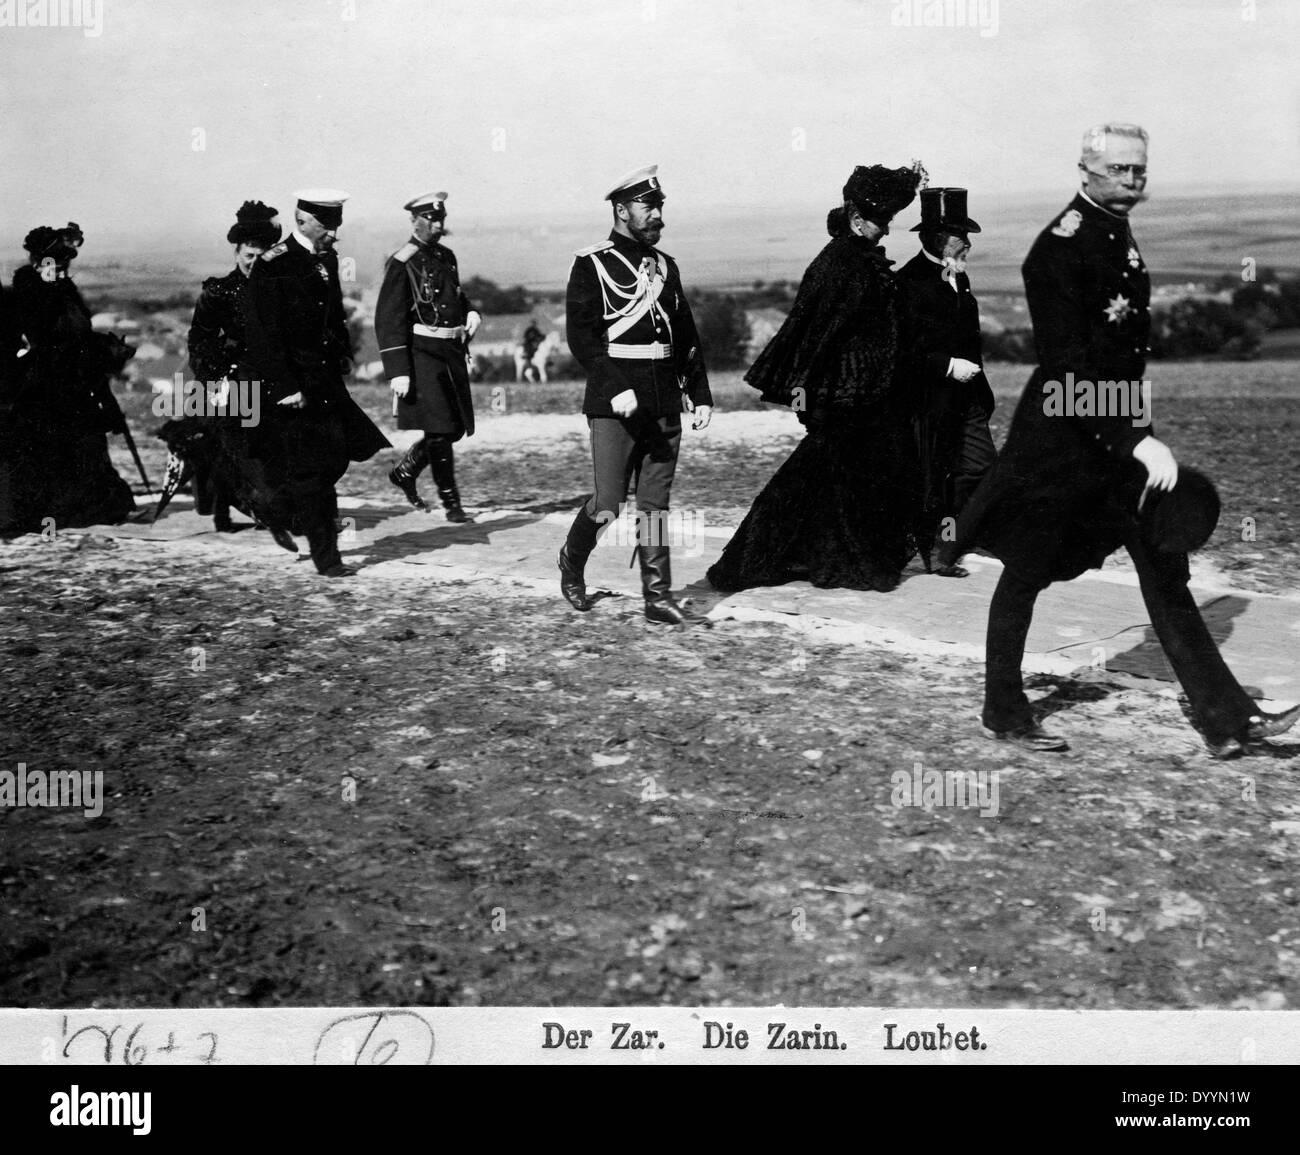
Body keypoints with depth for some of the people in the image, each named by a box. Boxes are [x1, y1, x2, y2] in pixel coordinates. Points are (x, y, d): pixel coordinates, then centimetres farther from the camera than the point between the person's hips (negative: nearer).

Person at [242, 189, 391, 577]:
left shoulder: (327, 260, 10)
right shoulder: (271, 267, -14)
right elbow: (262, 336, -17)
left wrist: (344, 353, 13)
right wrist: (285, 388, -21)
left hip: (326, 380, 8)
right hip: (288, 383, -8)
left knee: (336, 455, 7)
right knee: (310, 470, -5)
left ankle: (281, 511, 30)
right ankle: (325, 556, 2)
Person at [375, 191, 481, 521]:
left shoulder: (446, 256, 14)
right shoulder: (402, 263, -9)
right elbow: (388, 320, -13)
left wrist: (470, 312, 7)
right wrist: (398, 371, -18)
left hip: (452, 355, 8)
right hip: (422, 354, -8)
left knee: (456, 428, 10)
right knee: (439, 431, -8)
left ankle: (404, 472, 30)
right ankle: (451, 503, 1)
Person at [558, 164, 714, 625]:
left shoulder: (665, 266, 15)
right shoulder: (591, 264, -3)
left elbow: (687, 336, 18)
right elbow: (580, 336, -11)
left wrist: (700, 394, 11)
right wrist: (616, 390, -20)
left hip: (665, 404, 6)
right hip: (614, 404, -5)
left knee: (655, 504, 6)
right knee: (609, 505, -5)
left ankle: (659, 598, 9)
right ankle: (572, 564, 23)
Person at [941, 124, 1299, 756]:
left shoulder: (1119, 235, 12)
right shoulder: (1059, 247, -16)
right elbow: (1069, 367, -23)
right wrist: (1136, 442, -27)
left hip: (1120, 430, 9)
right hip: (1059, 436, -8)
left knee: (1165, 567, 5)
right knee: (1027, 570, 6)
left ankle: (1226, 718, 7)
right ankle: (1003, 711, 22)